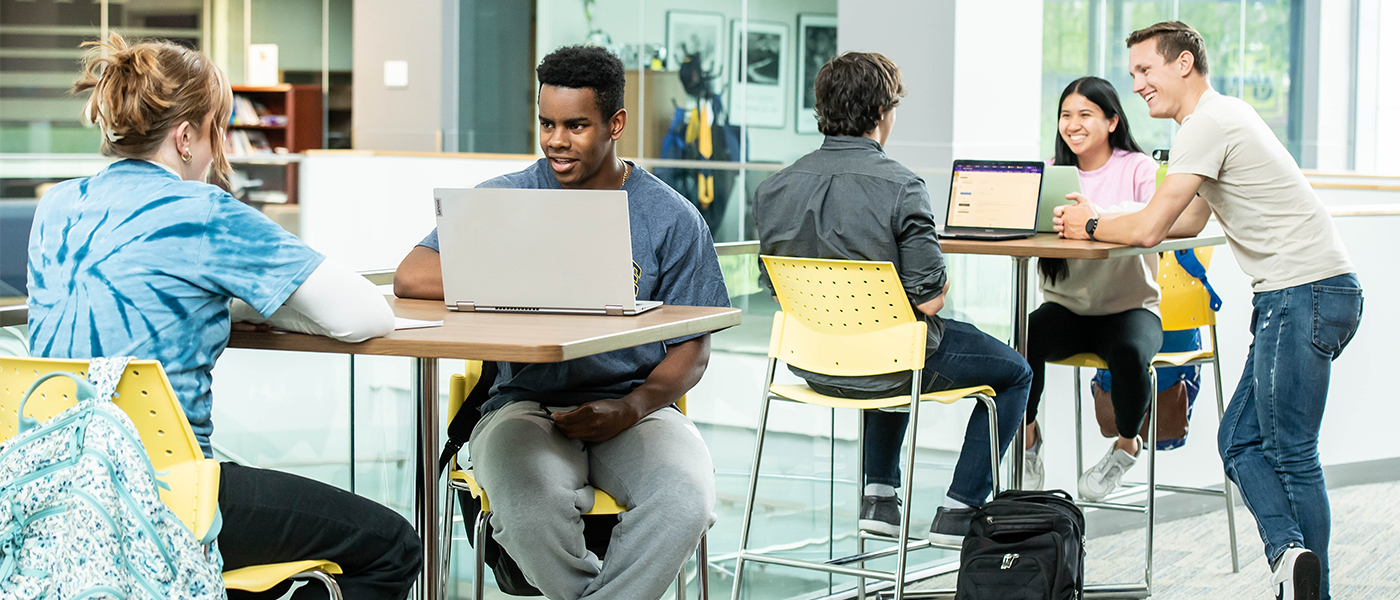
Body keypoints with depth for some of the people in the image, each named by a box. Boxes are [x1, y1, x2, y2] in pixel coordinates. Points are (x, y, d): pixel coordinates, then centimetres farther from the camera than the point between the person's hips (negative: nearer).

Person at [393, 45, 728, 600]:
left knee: (686, 500, -31)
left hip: (633, 406, 1)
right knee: (529, 501, -34)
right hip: (526, 405, 0)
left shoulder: (672, 218, 5)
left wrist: (630, 409, -15)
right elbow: (411, 278, -8)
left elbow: (691, 350, 5)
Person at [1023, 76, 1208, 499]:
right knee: (1024, 339, -29)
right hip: (1066, 307, 3)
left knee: (1129, 352, -34)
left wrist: (1098, 219, -40)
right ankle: (1026, 437, -1)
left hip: (1130, 307, -2)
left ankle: (1126, 446, -1)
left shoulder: (1137, 169, -5)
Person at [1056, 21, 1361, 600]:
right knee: (1241, 442, 6)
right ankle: (1290, 554, -5)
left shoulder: (1207, 124, -12)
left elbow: (1148, 230, -16)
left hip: (1306, 293, -10)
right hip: (1287, 297, 10)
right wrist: (1098, 221, 18)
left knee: (1291, 454, -6)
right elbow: (1188, 221, 26)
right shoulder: (1223, 114, 20)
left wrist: (1090, 225, 4)